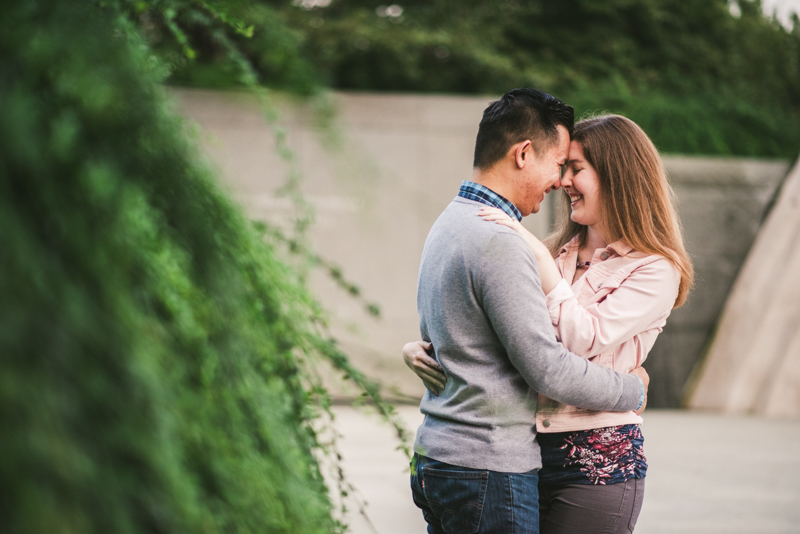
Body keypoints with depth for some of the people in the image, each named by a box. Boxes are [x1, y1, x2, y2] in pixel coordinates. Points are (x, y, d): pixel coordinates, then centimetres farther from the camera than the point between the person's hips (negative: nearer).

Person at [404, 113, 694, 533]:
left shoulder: (655, 271, -6)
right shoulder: (559, 254, 14)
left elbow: (583, 340, -17)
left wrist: (538, 255, -16)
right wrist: (418, 349, -3)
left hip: (596, 464, -6)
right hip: (527, 452, 6)